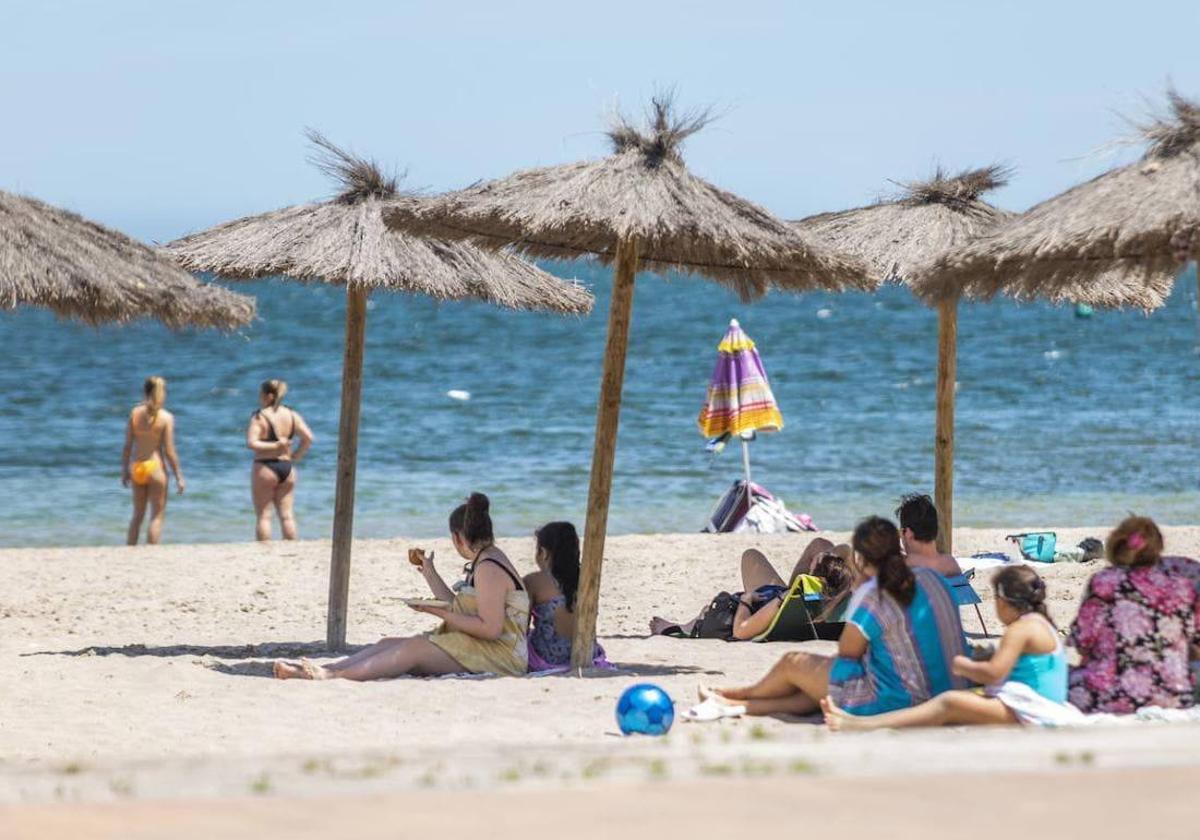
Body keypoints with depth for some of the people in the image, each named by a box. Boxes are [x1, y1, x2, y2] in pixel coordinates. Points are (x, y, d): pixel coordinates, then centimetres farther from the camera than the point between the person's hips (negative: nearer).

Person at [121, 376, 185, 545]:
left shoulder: (135, 413, -1)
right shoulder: (166, 417, -9)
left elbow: (127, 446, 2)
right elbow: (169, 451, -10)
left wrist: (124, 470, 13)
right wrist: (179, 476, -2)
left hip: (136, 467, 4)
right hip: (155, 467, -4)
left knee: (137, 515, 17)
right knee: (157, 516, 5)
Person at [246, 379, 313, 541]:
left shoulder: (259, 417, -10)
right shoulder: (292, 415, 5)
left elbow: (251, 443, -21)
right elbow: (308, 438, -1)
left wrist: (273, 446, -13)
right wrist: (295, 456, 5)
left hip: (265, 468, -5)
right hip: (287, 467, 5)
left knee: (263, 516, 1)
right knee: (287, 516, 8)